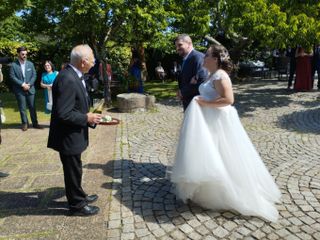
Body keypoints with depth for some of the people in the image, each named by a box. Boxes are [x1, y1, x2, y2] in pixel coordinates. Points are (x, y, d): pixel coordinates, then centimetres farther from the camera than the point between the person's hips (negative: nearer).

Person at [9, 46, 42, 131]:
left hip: (30, 89, 2)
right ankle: (24, 123, 15)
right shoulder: (13, 65, -3)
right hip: (19, 90, -2)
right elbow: (12, 77, -8)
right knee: (22, 108, 4)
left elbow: (34, 75, 3)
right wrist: (22, 84, -16)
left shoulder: (30, 64, 7)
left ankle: (35, 123, 14)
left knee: (32, 107, 6)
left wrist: (29, 84, -9)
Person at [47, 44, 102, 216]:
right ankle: (77, 205, 26)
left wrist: (89, 116, 4)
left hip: (73, 134, 9)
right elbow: (63, 114, -28)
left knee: (74, 169, 23)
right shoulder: (67, 80, -26)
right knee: (73, 171, 8)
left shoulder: (74, 76, 5)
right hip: (68, 136, -9)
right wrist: (86, 118, -18)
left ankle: (78, 196, 41)